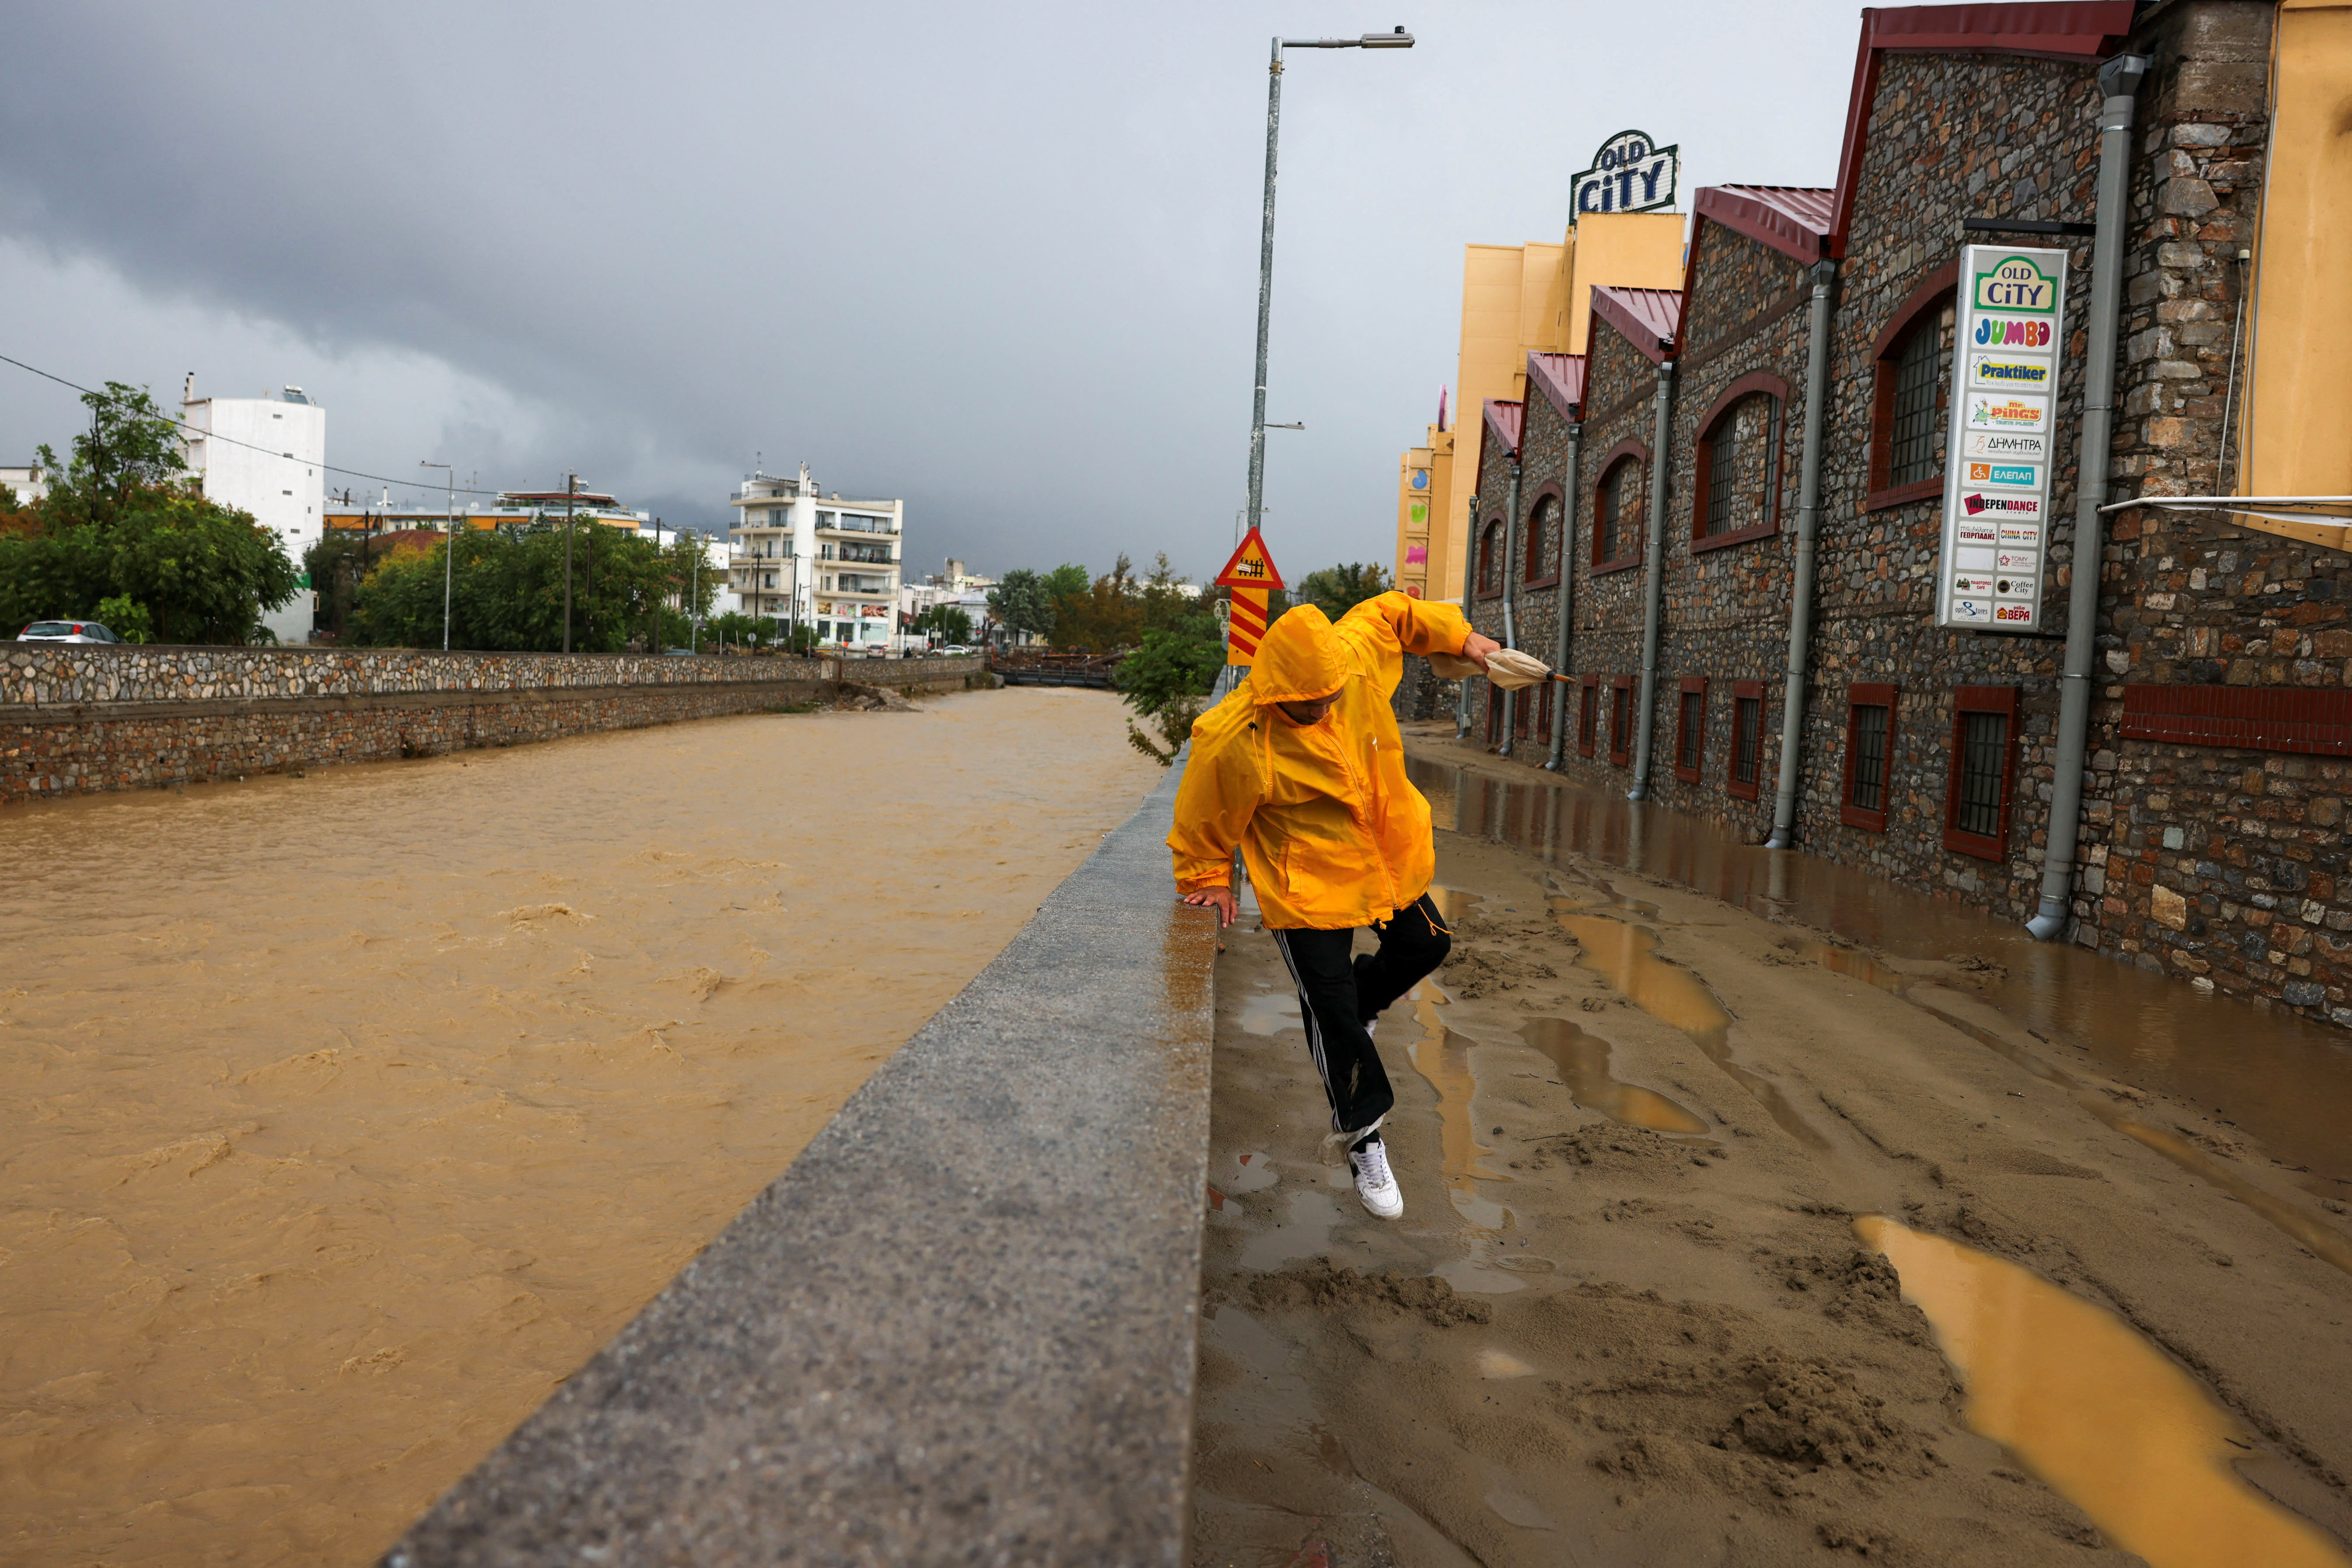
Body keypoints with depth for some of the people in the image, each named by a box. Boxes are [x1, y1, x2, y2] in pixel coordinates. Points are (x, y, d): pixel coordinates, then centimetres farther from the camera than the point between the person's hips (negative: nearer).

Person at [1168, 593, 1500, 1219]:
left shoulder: (1357, 654, -18)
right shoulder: (1232, 740, -30)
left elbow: (1389, 611, 5)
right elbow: (1203, 821, -13)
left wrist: (1460, 637, 8)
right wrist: (1209, 879, -2)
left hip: (1388, 859, 6)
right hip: (1306, 887, -5)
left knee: (1424, 946, 20)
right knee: (1332, 1015, -2)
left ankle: (1355, 1007, 49)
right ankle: (1361, 1134, 20)